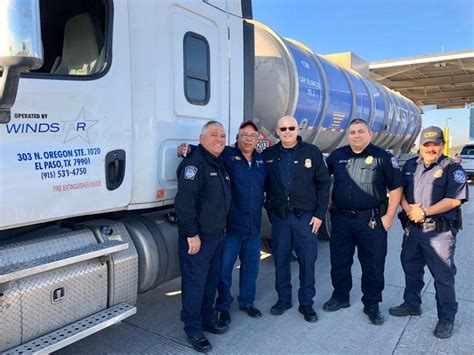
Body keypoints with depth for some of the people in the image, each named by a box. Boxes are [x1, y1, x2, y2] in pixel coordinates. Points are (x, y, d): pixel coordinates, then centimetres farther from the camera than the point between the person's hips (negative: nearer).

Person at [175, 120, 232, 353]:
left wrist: (222, 228, 18)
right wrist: (192, 234, -23)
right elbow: (184, 201, -25)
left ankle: (207, 318, 34)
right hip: (197, 237, -9)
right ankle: (193, 329, 15)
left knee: (212, 279, 18)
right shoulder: (195, 163, -17)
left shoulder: (219, 164, 13)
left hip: (217, 235, 9)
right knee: (195, 282, 0)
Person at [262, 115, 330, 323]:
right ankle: (283, 299, 29)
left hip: (305, 216, -1)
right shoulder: (268, 155, 3)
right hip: (279, 217, 2)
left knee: (307, 261, 6)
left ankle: (306, 303, 23)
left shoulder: (312, 152, -3)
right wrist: (270, 207, -1)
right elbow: (263, 183, 10)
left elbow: (323, 184, -2)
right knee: (280, 260, 11)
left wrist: (320, 214, -5)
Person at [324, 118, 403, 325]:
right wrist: (327, 202, 11)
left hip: (372, 221, -3)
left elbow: (396, 187, -4)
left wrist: (389, 217, -8)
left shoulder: (383, 157, -5)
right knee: (339, 261, 14)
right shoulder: (337, 156, 5)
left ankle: (372, 305, 25)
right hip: (341, 219, 3)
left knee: (373, 266, 7)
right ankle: (340, 297, 34)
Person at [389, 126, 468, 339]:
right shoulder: (410, 166, 10)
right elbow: (400, 190, 10)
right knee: (411, 269, 18)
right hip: (412, 229, 6)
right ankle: (411, 304, 37)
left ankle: (446, 318, 20)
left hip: (439, 233, -5)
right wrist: (408, 208, -10)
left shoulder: (452, 168, -7)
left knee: (443, 276, 5)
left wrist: (424, 212, -19)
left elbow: (454, 199, -16)